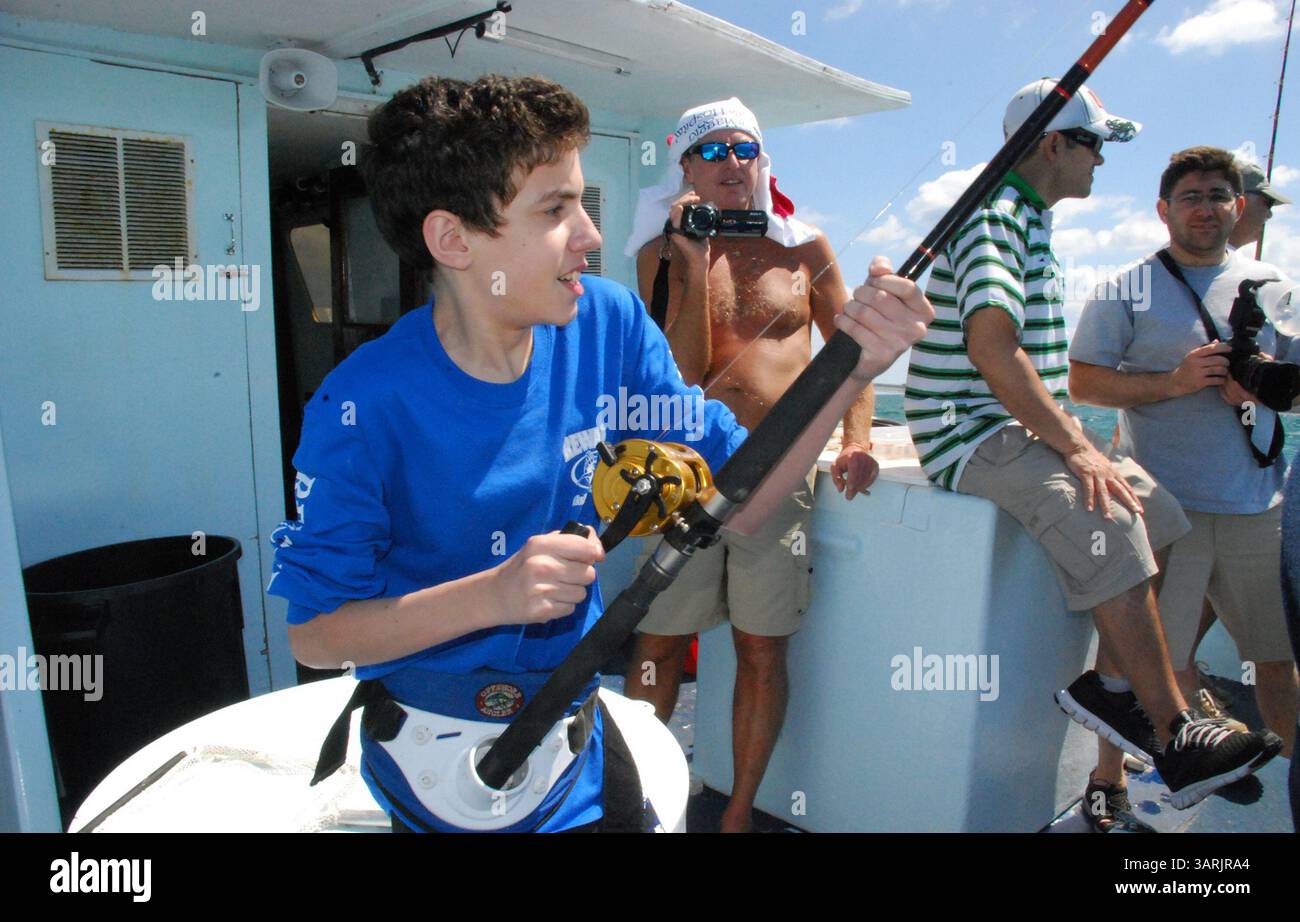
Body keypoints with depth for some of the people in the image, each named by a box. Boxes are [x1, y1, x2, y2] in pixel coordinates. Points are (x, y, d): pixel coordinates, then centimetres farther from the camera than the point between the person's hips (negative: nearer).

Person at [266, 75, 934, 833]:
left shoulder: (609, 324, -14)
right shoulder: (367, 406, -25)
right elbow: (315, 636, -17)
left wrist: (850, 369, -25)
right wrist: (488, 596, -32)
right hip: (439, 760, -3)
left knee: (628, 815, 23)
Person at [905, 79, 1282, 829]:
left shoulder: (1032, 219, 21)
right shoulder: (995, 217, -12)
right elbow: (991, 347, -26)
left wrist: (1072, 436, 13)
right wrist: (1073, 446, -24)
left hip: (1025, 426, 11)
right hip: (969, 433, -10)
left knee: (1151, 508, 2)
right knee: (1107, 520, -27)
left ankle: (1111, 684, 5)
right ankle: (1172, 736, -18)